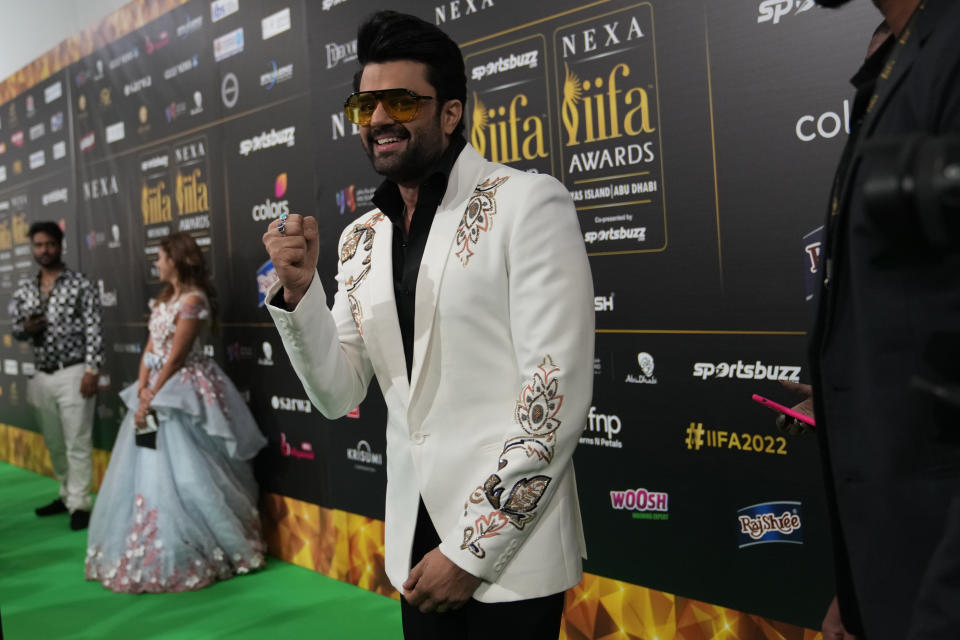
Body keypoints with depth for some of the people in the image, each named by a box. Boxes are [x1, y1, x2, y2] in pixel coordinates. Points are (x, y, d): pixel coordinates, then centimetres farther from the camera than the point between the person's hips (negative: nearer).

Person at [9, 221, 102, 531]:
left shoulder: (80, 285, -5)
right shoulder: (25, 291, 10)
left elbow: (93, 330, -9)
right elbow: (15, 327, 17)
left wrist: (92, 370, -16)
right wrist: (25, 328, -7)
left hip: (73, 373, -6)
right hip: (41, 376, 6)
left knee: (77, 444, -3)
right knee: (54, 444, 14)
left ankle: (80, 505, 3)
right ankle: (67, 495, 28)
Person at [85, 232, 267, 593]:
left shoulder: (193, 299, -15)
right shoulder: (163, 298, 13)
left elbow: (176, 357, -17)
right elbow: (151, 348, 10)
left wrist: (152, 398, -15)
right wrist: (142, 388, -4)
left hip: (185, 391, -9)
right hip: (156, 388, 9)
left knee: (184, 475, -6)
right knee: (148, 473, 13)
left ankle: (203, 553, 8)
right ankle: (154, 551, 25)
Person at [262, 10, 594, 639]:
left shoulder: (528, 203, -11)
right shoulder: (361, 240, 6)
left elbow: (559, 395, -16)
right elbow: (340, 395, 5)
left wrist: (473, 549, -15)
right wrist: (299, 290, -11)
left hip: (511, 545, -5)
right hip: (414, 539, 5)